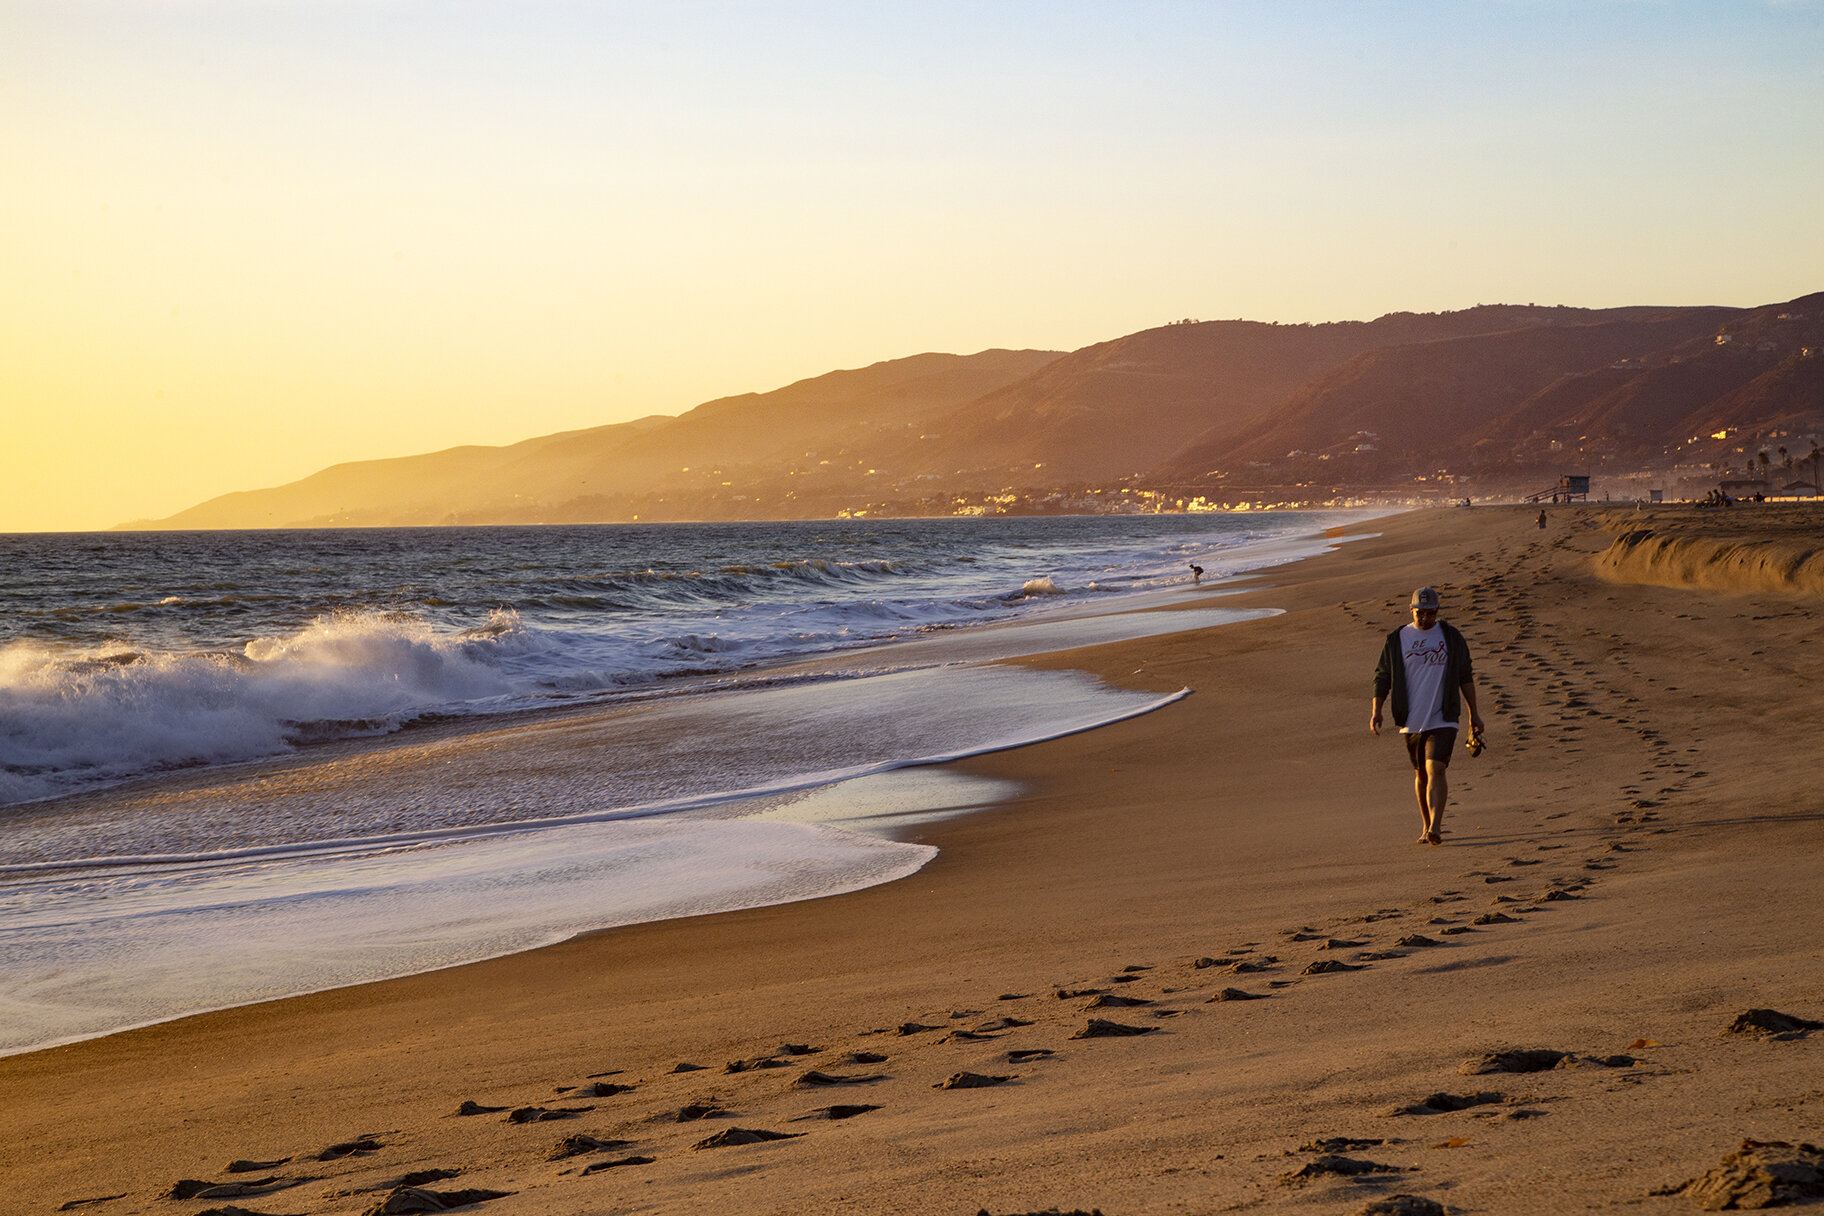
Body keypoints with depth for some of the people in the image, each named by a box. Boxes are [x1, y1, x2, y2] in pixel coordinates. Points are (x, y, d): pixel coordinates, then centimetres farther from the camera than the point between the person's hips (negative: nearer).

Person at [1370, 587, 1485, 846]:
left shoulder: (1451, 637, 4)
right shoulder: (1397, 639, 4)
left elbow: (1465, 676, 11)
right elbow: (1382, 677, 8)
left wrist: (1474, 714, 11)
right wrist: (1376, 712, -4)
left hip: (1443, 719, -2)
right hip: (1411, 721, 2)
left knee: (1436, 769, -17)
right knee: (1421, 773, 11)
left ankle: (1435, 828, -25)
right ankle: (1426, 826, 25)